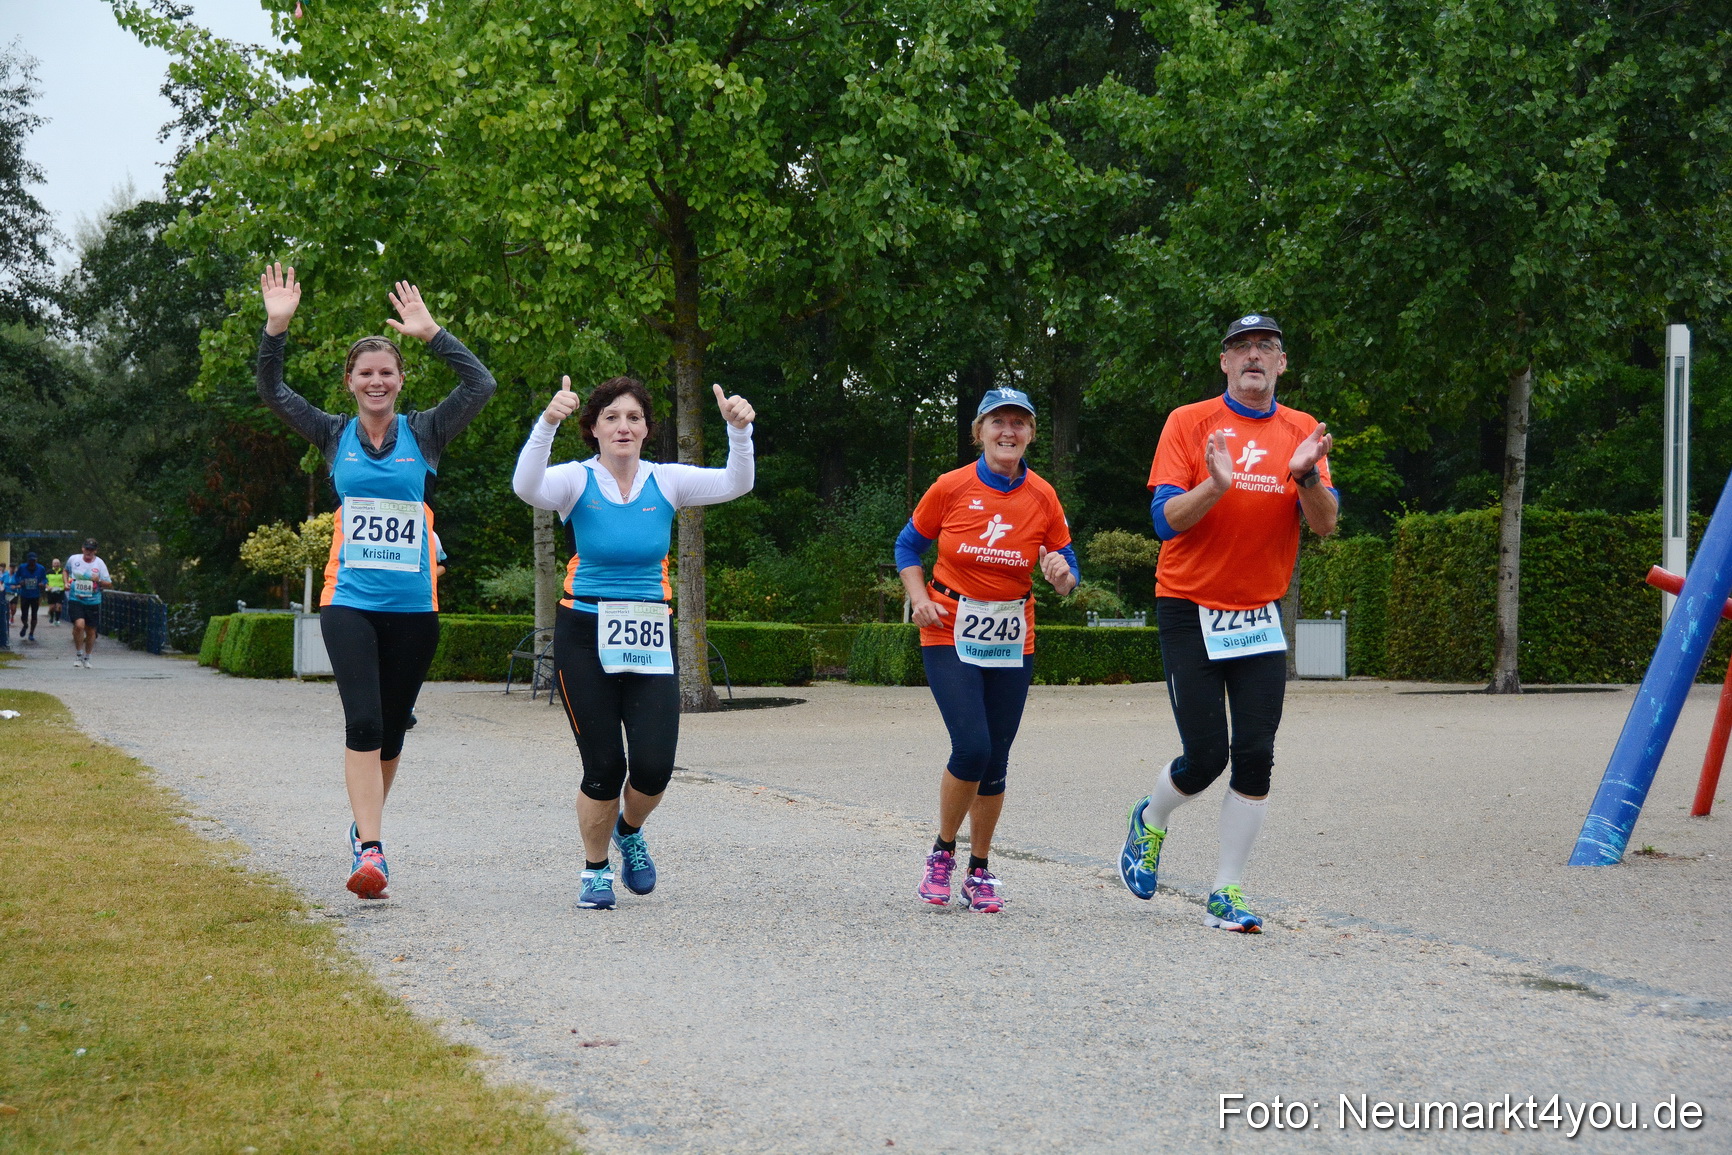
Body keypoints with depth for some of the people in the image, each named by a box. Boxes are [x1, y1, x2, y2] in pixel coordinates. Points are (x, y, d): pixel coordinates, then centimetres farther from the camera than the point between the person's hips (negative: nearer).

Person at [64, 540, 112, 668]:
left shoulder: (100, 564, -3)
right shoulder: (73, 559, 1)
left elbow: (109, 584, -1)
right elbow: (66, 570, 23)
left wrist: (99, 581, -20)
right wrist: (66, 583, 7)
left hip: (93, 602, 1)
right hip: (75, 600, -1)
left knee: (91, 631, 8)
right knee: (79, 625, -23)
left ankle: (87, 658, 30)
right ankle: (78, 654, -3)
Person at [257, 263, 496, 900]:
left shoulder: (425, 433, 4)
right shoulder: (336, 434, 7)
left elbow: (481, 385, -7)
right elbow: (271, 392, 2)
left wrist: (431, 332, -13)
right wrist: (276, 328, -11)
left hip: (413, 605, 1)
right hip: (350, 601, -1)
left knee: (391, 729, 10)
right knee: (362, 721, -15)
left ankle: (365, 825, 32)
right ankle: (370, 849, -18)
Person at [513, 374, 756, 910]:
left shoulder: (666, 481, 3)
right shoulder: (577, 481, -4)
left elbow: (735, 484, -11)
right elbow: (527, 486, -26)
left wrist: (739, 431, -30)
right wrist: (547, 423, -42)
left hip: (650, 639, 2)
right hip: (585, 638, -2)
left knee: (653, 766, -7)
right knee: (604, 766, -4)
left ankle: (629, 830, 28)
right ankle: (595, 868, 22)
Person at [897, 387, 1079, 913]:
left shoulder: (1043, 496, -1)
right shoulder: (951, 487, -7)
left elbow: (1065, 565, 7)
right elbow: (909, 544, 6)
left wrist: (1062, 575, -17)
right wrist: (920, 599, -9)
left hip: (1012, 641, 3)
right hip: (950, 633, -3)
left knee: (995, 760, 5)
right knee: (971, 747, -17)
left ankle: (980, 872, 21)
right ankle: (943, 851, 6)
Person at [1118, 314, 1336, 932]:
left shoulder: (1303, 431, 5)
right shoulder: (1189, 423, -4)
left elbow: (1324, 524, -5)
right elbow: (1165, 520, -12)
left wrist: (1306, 475, -24)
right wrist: (1215, 485, -30)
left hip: (1259, 614, 3)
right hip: (1189, 609, -3)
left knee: (1255, 756, -6)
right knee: (1206, 755, -6)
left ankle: (1225, 895, 4)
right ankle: (1149, 822, 27)